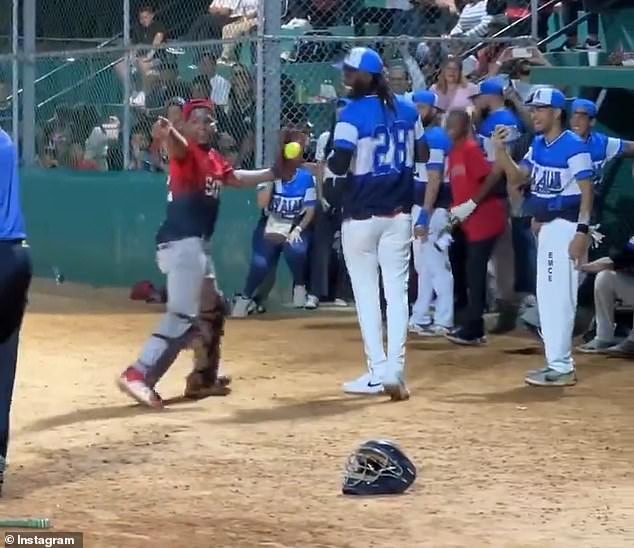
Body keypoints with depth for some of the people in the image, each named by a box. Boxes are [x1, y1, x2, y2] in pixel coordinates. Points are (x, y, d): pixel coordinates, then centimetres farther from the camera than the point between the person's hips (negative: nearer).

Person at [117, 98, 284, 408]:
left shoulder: (213, 158, 15)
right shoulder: (187, 152, -11)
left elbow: (235, 178, 32)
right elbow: (178, 147, -35)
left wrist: (275, 174, 32)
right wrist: (168, 134, -58)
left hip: (196, 244, 10)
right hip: (181, 243, -10)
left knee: (212, 309, 23)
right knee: (182, 316, -20)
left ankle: (203, 378, 33)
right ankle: (137, 376, -26)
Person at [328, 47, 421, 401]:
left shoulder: (354, 113, -14)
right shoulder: (407, 110, 5)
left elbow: (340, 165, -19)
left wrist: (326, 159, 1)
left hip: (362, 215, -4)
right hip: (399, 213, 5)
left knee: (366, 292, 5)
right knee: (397, 291, 4)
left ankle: (378, 372, 4)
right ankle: (394, 370, -5)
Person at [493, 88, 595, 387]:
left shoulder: (574, 146, -15)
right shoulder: (537, 145, 11)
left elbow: (587, 191, -17)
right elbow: (517, 177, 9)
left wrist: (582, 231, -23)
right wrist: (500, 150, -5)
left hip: (567, 226, -9)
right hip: (545, 226, 9)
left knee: (559, 296, -9)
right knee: (546, 296, 13)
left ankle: (561, 367, -6)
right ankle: (557, 362, 21)